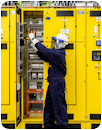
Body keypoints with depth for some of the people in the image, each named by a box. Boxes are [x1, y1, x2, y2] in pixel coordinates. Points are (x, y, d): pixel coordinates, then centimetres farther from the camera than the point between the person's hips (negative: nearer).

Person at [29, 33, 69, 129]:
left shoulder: (57, 53, -17)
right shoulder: (55, 53, 13)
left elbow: (44, 50, -17)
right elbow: (44, 57, 19)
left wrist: (33, 39, -6)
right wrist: (34, 45, 14)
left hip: (57, 83, -10)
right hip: (53, 83, 10)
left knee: (59, 105, -4)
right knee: (49, 104, 16)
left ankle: (62, 125, 4)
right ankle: (49, 125, 25)